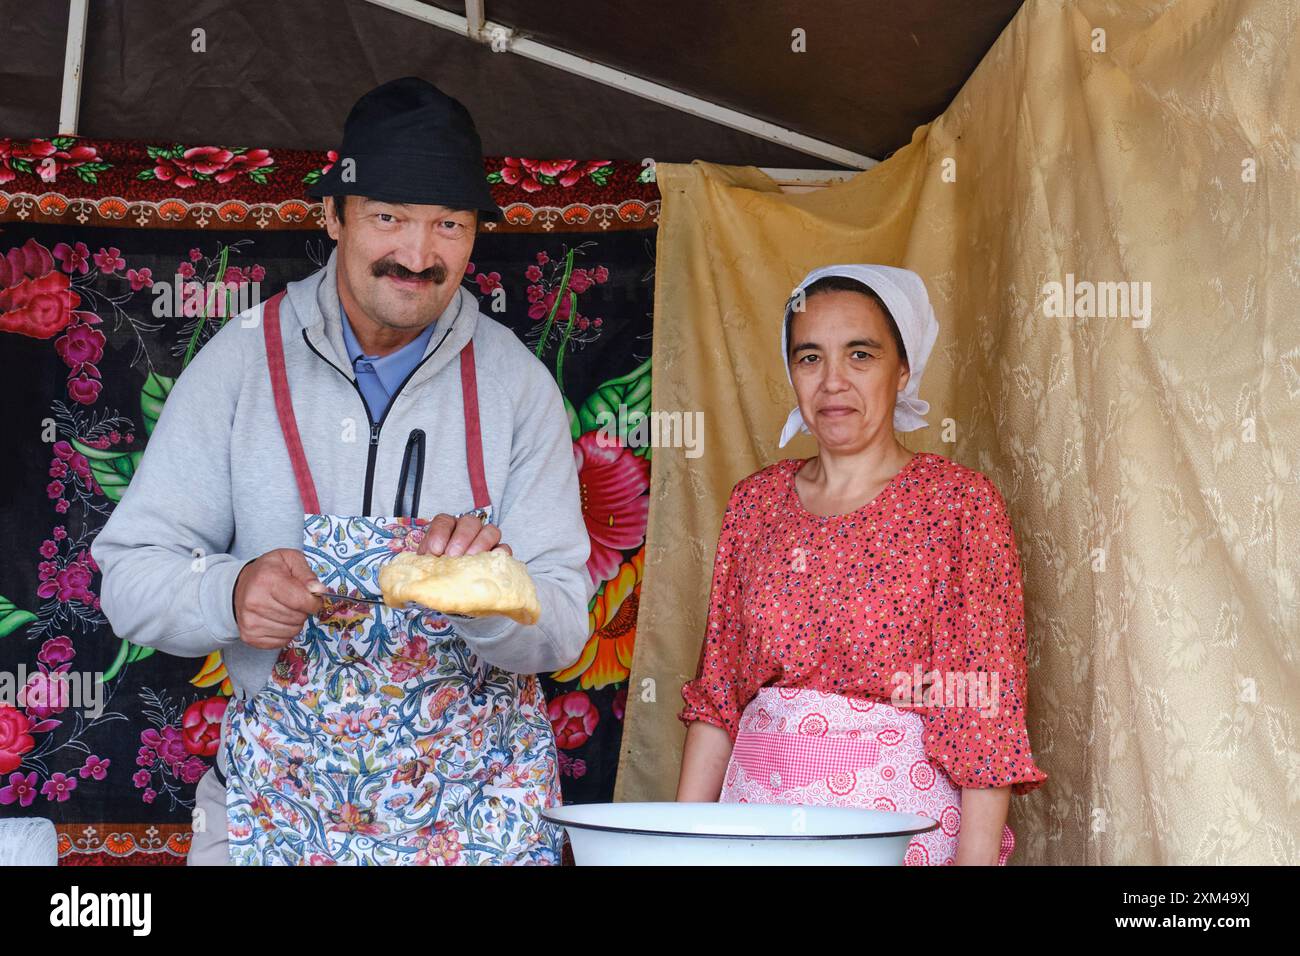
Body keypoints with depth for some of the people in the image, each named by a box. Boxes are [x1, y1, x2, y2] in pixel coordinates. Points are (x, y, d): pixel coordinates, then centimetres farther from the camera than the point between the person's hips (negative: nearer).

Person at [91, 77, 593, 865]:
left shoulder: (517, 384, -5)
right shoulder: (243, 359, -7)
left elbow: (564, 629, -7)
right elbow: (131, 572, -6)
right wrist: (230, 595, -26)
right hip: (282, 799, 0)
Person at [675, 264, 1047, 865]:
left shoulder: (959, 502, -7)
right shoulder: (755, 502, 6)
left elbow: (985, 712, -10)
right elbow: (717, 693, 10)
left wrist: (975, 857, -16)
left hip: (902, 822, -4)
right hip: (758, 813, 4)